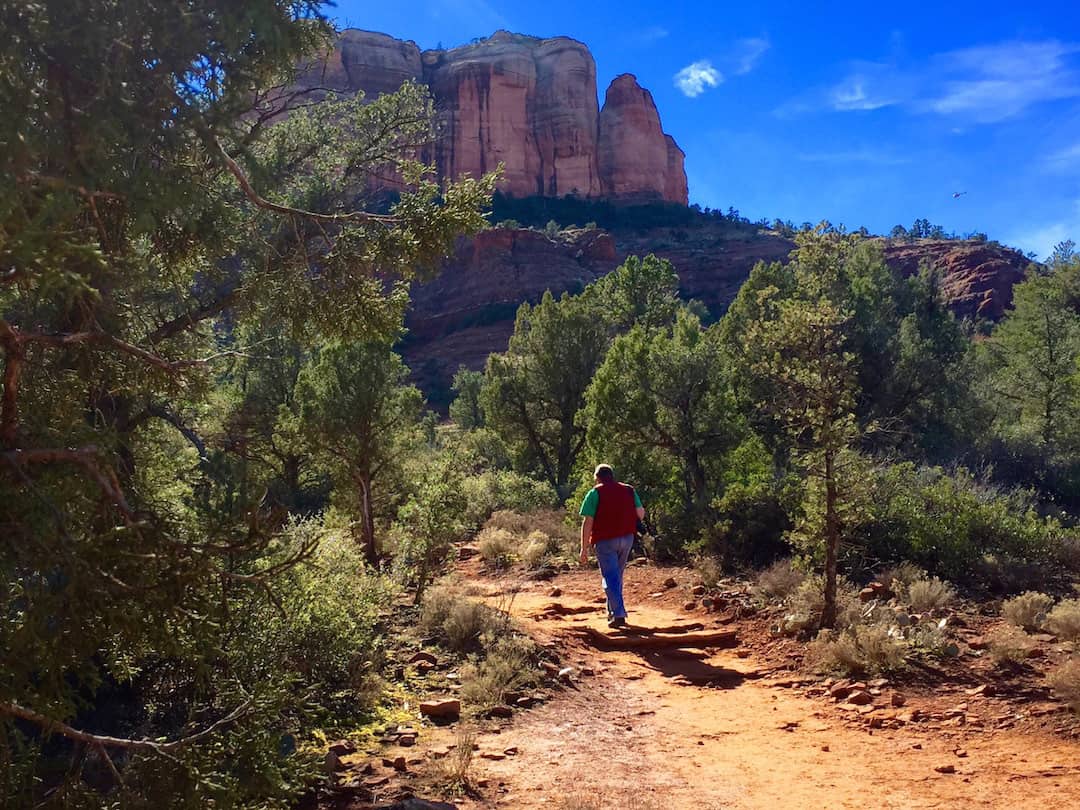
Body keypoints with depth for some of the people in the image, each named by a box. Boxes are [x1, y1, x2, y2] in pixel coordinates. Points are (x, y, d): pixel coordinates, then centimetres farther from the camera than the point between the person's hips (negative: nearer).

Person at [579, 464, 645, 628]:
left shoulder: (595, 493, -5)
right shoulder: (629, 490, 8)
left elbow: (587, 522, -10)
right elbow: (641, 513, 3)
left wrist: (584, 548, -7)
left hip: (605, 540, -5)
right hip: (627, 539, 5)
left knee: (610, 578, -2)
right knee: (617, 576, 20)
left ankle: (618, 615, -11)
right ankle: (612, 611, 29)